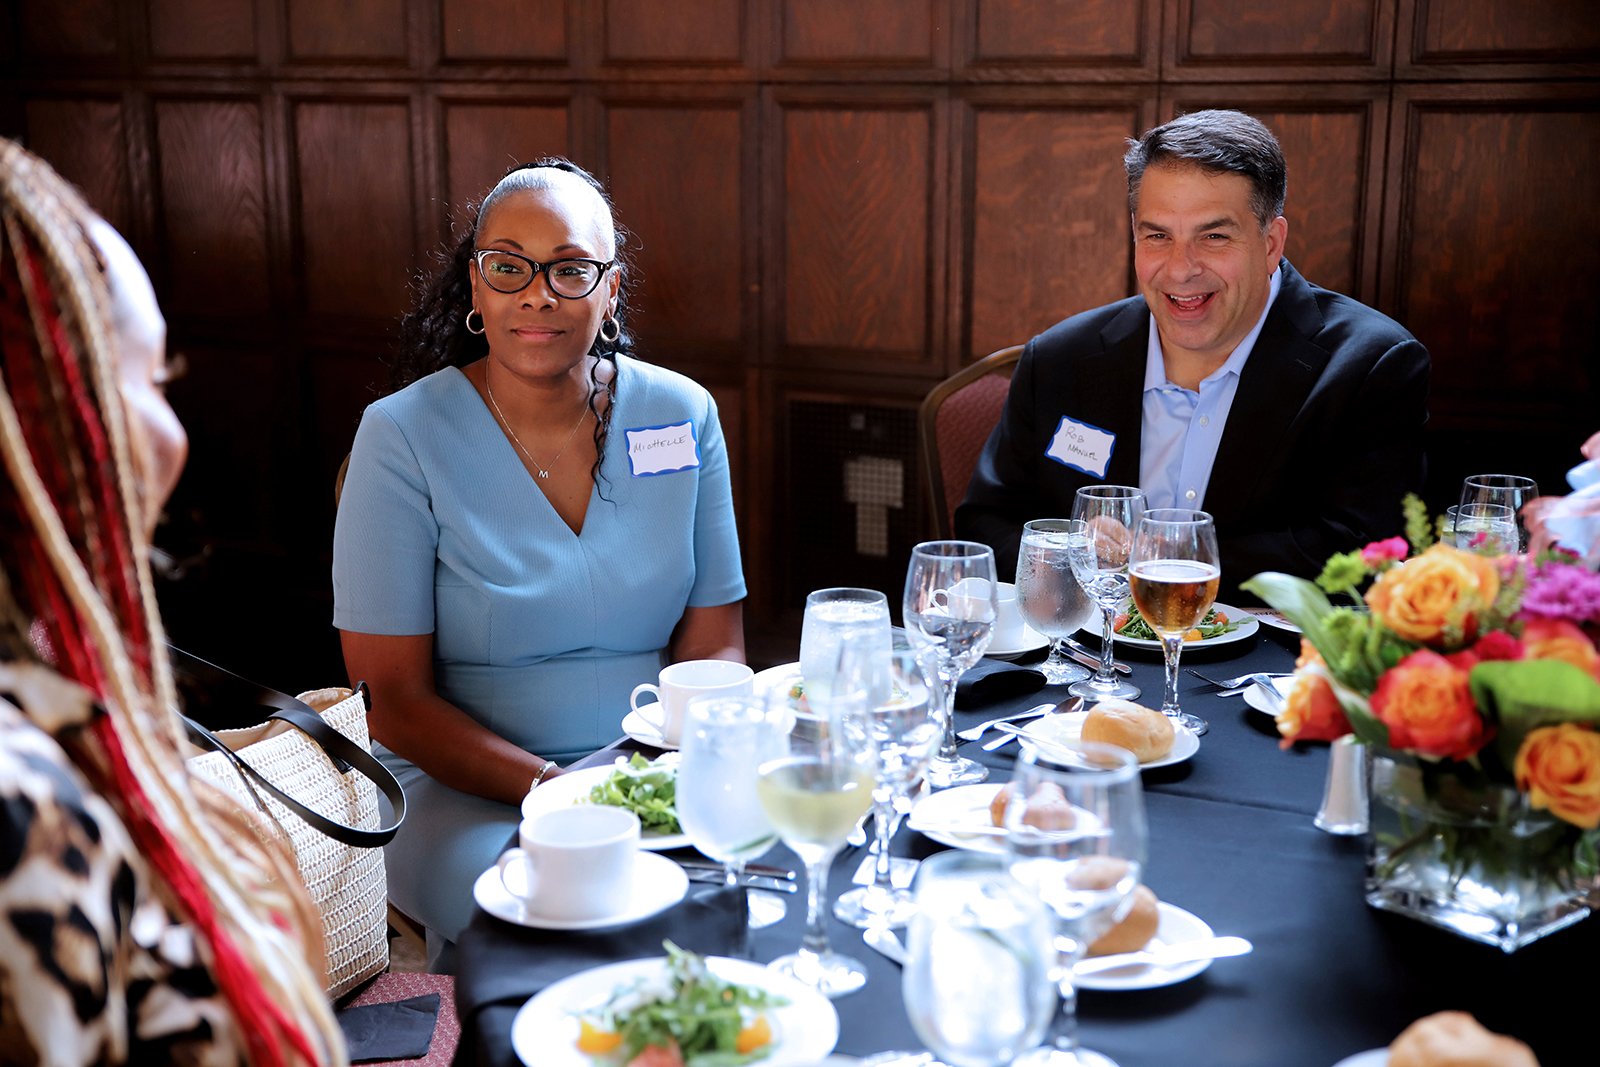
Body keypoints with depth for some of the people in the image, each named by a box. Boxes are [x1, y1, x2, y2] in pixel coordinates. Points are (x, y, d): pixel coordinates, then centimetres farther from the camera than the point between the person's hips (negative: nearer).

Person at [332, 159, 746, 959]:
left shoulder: (682, 416, 2)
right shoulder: (402, 436, -7)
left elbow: (714, 646, 3)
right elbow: (396, 701, -8)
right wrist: (555, 791, -23)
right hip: (461, 785, -3)